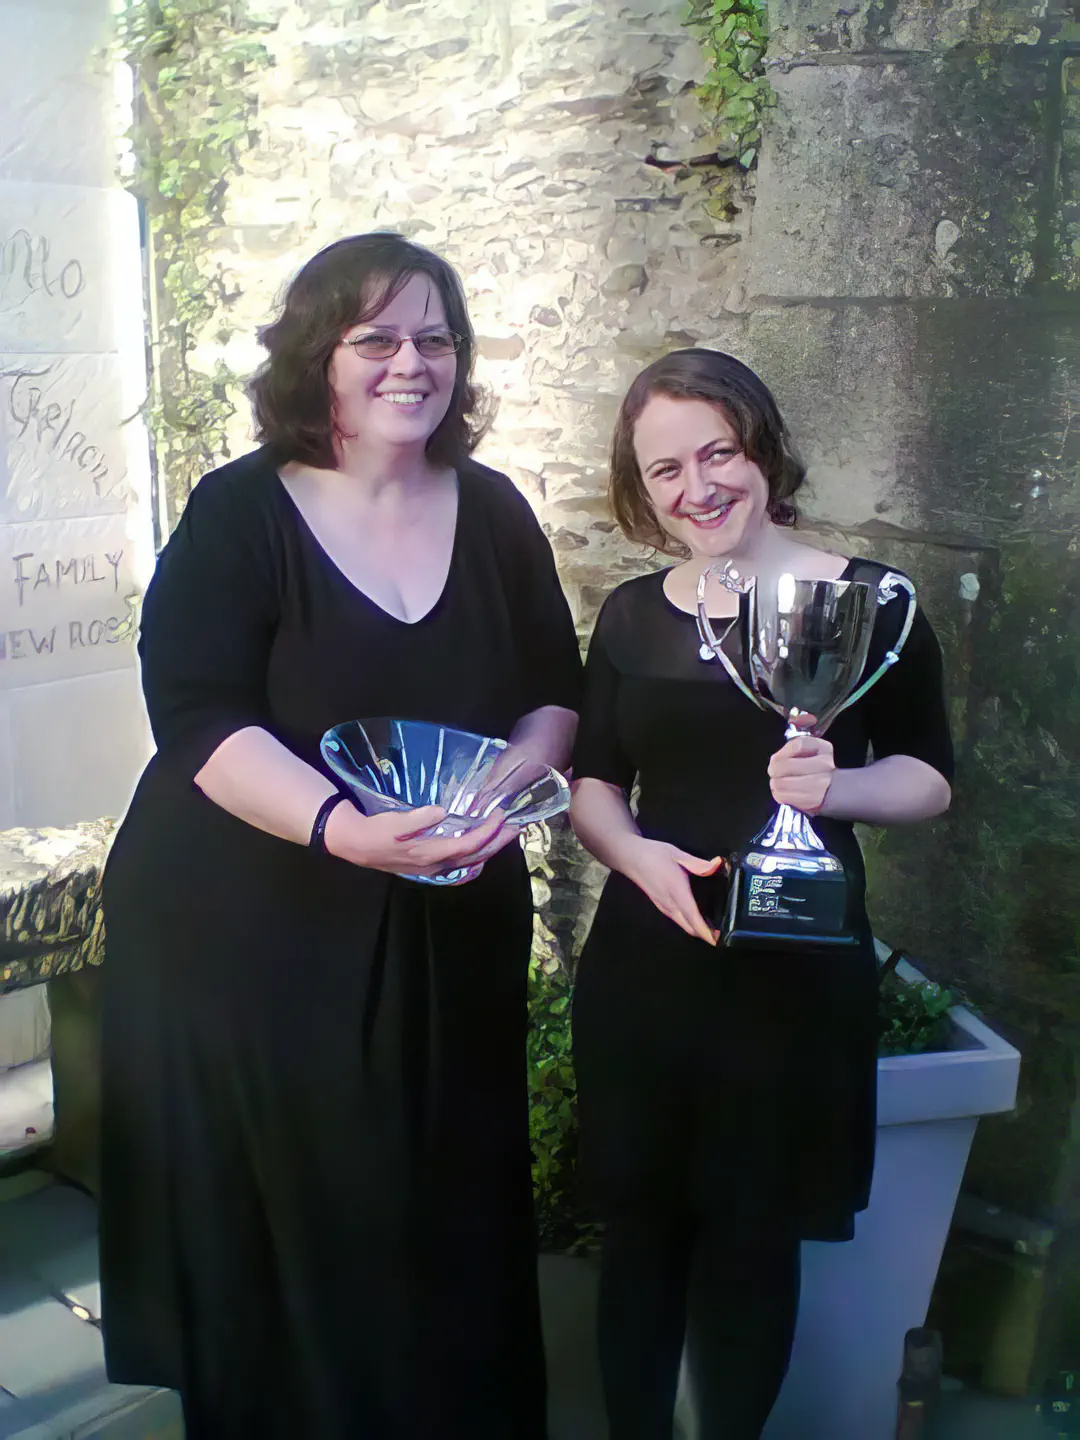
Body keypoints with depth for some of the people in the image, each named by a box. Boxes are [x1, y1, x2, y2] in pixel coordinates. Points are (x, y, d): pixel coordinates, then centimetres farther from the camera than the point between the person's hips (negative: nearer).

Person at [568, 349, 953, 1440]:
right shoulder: (631, 616, 5)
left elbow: (930, 778, 1)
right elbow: (594, 784, 10)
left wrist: (836, 786, -20)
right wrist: (640, 855, -11)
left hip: (797, 977, -3)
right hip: (642, 969, 3)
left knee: (752, 1239, 10)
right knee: (640, 1222, 13)